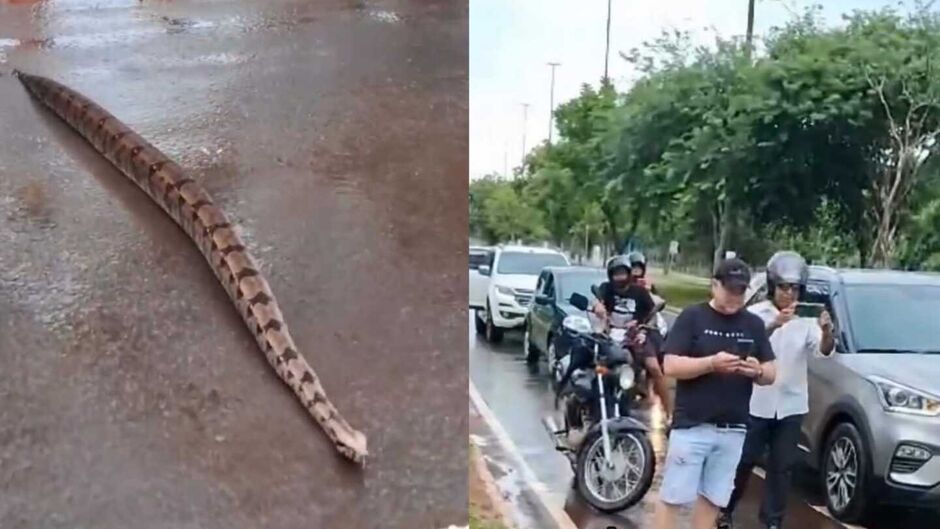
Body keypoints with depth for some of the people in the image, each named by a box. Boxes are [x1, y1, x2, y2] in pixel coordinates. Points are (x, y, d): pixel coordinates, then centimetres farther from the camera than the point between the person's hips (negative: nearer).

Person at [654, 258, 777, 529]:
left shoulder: (754, 324, 9)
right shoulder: (692, 317, -4)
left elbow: (771, 374, 11)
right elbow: (671, 366, -11)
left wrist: (758, 371, -12)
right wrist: (711, 363, -24)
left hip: (733, 429, 4)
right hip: (691, 425, -4)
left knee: (713, 498, 12)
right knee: (673, 496, 0)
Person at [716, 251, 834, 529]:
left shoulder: (805, 319, 0)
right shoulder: (756, 314, -6)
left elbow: (824, 351, -15)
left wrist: (826, 332, -38)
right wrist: (773, 326, -38)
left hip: (791, 405, 2)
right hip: (755, 402, -2)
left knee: (781, 466, 9)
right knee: (743, 461, 7)